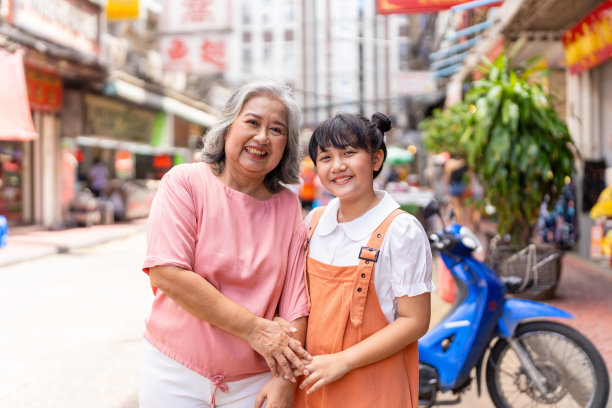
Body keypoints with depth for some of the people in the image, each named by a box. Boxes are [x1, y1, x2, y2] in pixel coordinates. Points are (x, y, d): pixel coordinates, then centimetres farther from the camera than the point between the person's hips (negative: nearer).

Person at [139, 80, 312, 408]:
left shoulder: (288, 206, 2)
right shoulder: (184, 182, -7)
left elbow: (296, 301, -1)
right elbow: (166, 272, -17)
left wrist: (285, 379, -12)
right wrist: (254, 329, -17)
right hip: (176, 373, -2)